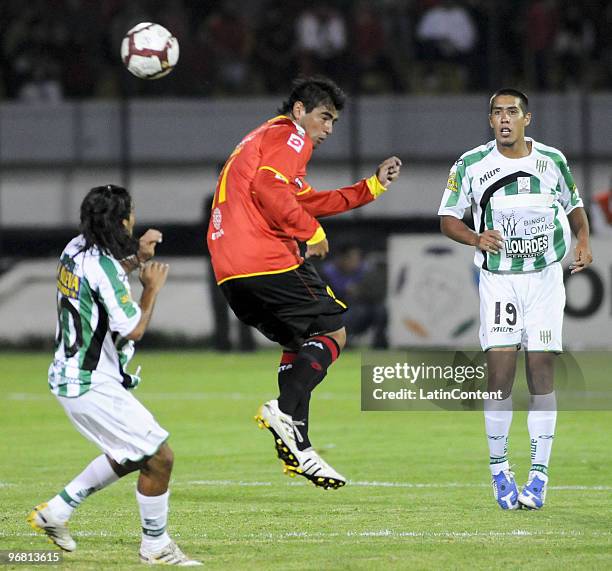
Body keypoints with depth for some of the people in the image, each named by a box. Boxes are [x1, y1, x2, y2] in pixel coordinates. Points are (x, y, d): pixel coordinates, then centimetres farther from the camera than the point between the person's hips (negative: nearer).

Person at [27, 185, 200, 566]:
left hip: (70, 378, 10)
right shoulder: (103, 268, -22)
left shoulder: (76, 250, 6)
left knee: (131, 455, 23)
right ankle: (155, 546, 9)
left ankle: (56, 512, 25)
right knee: (159, 457, -4)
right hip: (93, 387, -10)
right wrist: (152, 288, -10)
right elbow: (133, 329, -24)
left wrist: (136, 259, 18)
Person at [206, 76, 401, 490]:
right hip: (267, 260, -10)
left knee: (300, 344, 18)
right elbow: (269, 188, -19)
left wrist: (374, 186, 33)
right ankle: (284, 411, -19)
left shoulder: (264, 138, 31)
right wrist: (312, 233, -12)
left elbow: (306, 200, 35)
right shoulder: (290, 136, -1)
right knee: (333, 333, -1)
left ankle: (299, 450, 9)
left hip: (230, 270, 10)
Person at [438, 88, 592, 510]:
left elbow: (574, 206, 18)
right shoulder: (471, 166, -2)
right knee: (500, 375, -11)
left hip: (545, 278, 1)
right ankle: (499, 468, 4)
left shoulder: (552, 161, 2)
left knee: (541, 376, -2)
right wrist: (476, 238, -15)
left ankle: (538, 477, 2)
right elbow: (448, 218, 4)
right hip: (498, 281, -1)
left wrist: (584, 242, 0)